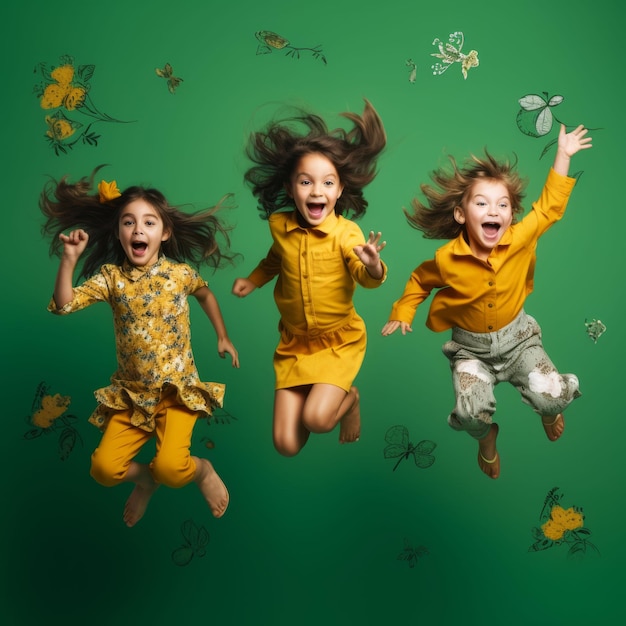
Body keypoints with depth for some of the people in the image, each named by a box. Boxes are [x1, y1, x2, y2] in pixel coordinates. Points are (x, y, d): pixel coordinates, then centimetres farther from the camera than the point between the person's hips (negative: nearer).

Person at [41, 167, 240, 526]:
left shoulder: (180, 272, -4)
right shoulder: (111, 277, -4)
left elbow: (206, 295, 18)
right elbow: (63, 305, -14)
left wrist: (223, 337, 19)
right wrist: (69, 259, -23)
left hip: (179, 389, -2)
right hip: (131, 394, 2)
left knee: (171, 468, -22)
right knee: (104, 469, -10)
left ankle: (202, 470, 14)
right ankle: (147, 478, 24)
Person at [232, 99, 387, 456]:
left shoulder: (346, 232, -17)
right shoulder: (279, 225, -5)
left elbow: (366, 278, -27)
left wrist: (373, 267, -46)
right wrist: (253, 281, 7)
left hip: (339, 341, -3)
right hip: (294, 343, 3)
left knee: (317, 419, -23)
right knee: (287, 445, -1)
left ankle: (349, 397, 13)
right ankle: (320, 394, 32)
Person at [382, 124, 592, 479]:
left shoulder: (520, 240, -16)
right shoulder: (447, 260, -19)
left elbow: (550, 206, -3)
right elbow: (420, 281, 3)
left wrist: (563, 155, -6)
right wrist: (403, 313, -2)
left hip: (517, 337, 2)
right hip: (471, 348, -1)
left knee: (552, 396, -14)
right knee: (472, 414, -21)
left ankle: (549, 411, 28)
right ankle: (487, 437, 19)